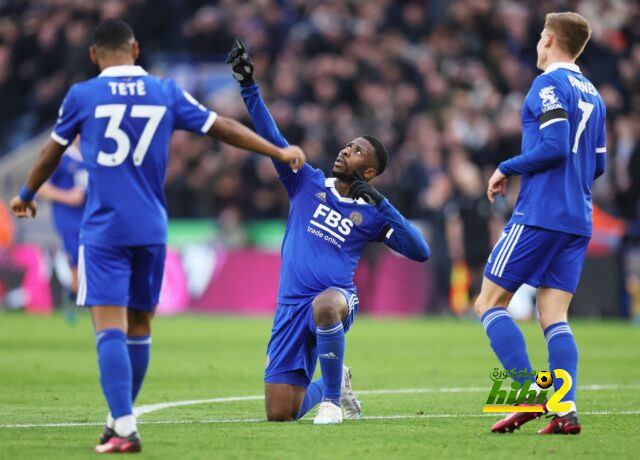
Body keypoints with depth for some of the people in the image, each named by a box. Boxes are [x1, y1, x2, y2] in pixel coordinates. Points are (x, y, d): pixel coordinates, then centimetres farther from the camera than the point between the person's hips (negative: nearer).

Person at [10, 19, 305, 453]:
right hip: (151, 230, 3)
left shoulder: (82, 96, -1)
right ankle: (122, 419, 25)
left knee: (110, 327, -8)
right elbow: (224, 128, 9)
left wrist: (27, 195, 31)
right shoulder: (166, 93, 5)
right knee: (139, 327, 14)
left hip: (103, 230, -3)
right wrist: (280, 152, 19)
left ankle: (124, 427, -20)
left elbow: (52, 153, 13)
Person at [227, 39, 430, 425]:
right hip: (292, 305, 3)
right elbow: (273, 138, 7)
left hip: (337, 297, -3)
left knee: (324, 304, -44)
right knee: (280, 413, -4)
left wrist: (382, 204, -5)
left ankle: (333, 397, -20)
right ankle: (333, 385, 33)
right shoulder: (308, 183, 13)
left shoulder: (372, 213, 9)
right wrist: (249, 86, -1)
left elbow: (420, 252, 1)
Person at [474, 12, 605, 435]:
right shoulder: (592, 94, 17)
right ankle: (567, 410, -10)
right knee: (554, 315, 4)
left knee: (490, 302, -1)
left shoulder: (549, 85, -8)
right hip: (579, 221, 8)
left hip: (539, 214, -8)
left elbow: (555, 146, -19)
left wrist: (507, 169, -7)